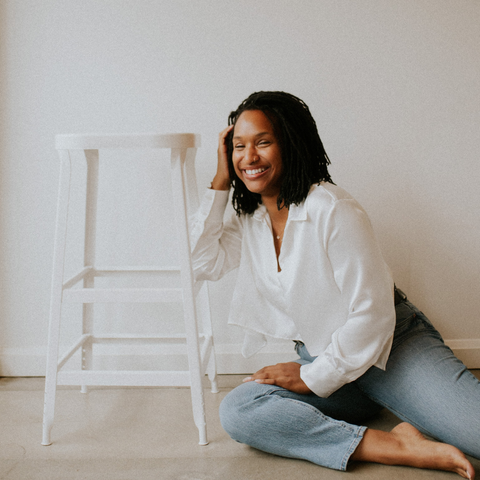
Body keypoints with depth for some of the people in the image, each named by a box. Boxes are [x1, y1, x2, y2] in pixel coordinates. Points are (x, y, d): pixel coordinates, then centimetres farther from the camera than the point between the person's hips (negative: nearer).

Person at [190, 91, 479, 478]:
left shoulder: (334, 210, -17)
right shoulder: (250, 218, 6)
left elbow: (373, 315, -18)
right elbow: (203, 262, 3)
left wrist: (314, 378, -13)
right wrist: (220, 184, 0)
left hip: (390, 346, -6)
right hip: (319, 360, 7)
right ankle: (394, 447, -27)